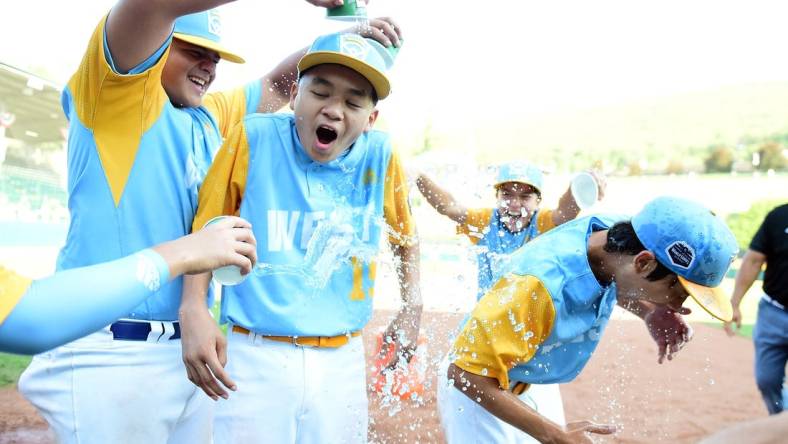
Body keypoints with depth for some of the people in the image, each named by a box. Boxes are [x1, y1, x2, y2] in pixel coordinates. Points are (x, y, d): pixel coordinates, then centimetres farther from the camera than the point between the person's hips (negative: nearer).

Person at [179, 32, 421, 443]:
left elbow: (405, 237, 14)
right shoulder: (254, 139, -10)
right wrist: (193, 311, -15)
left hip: (343, 360, 3)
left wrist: (412, 309, 8)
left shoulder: (380, 156, -3)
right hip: (255, 357, -2)